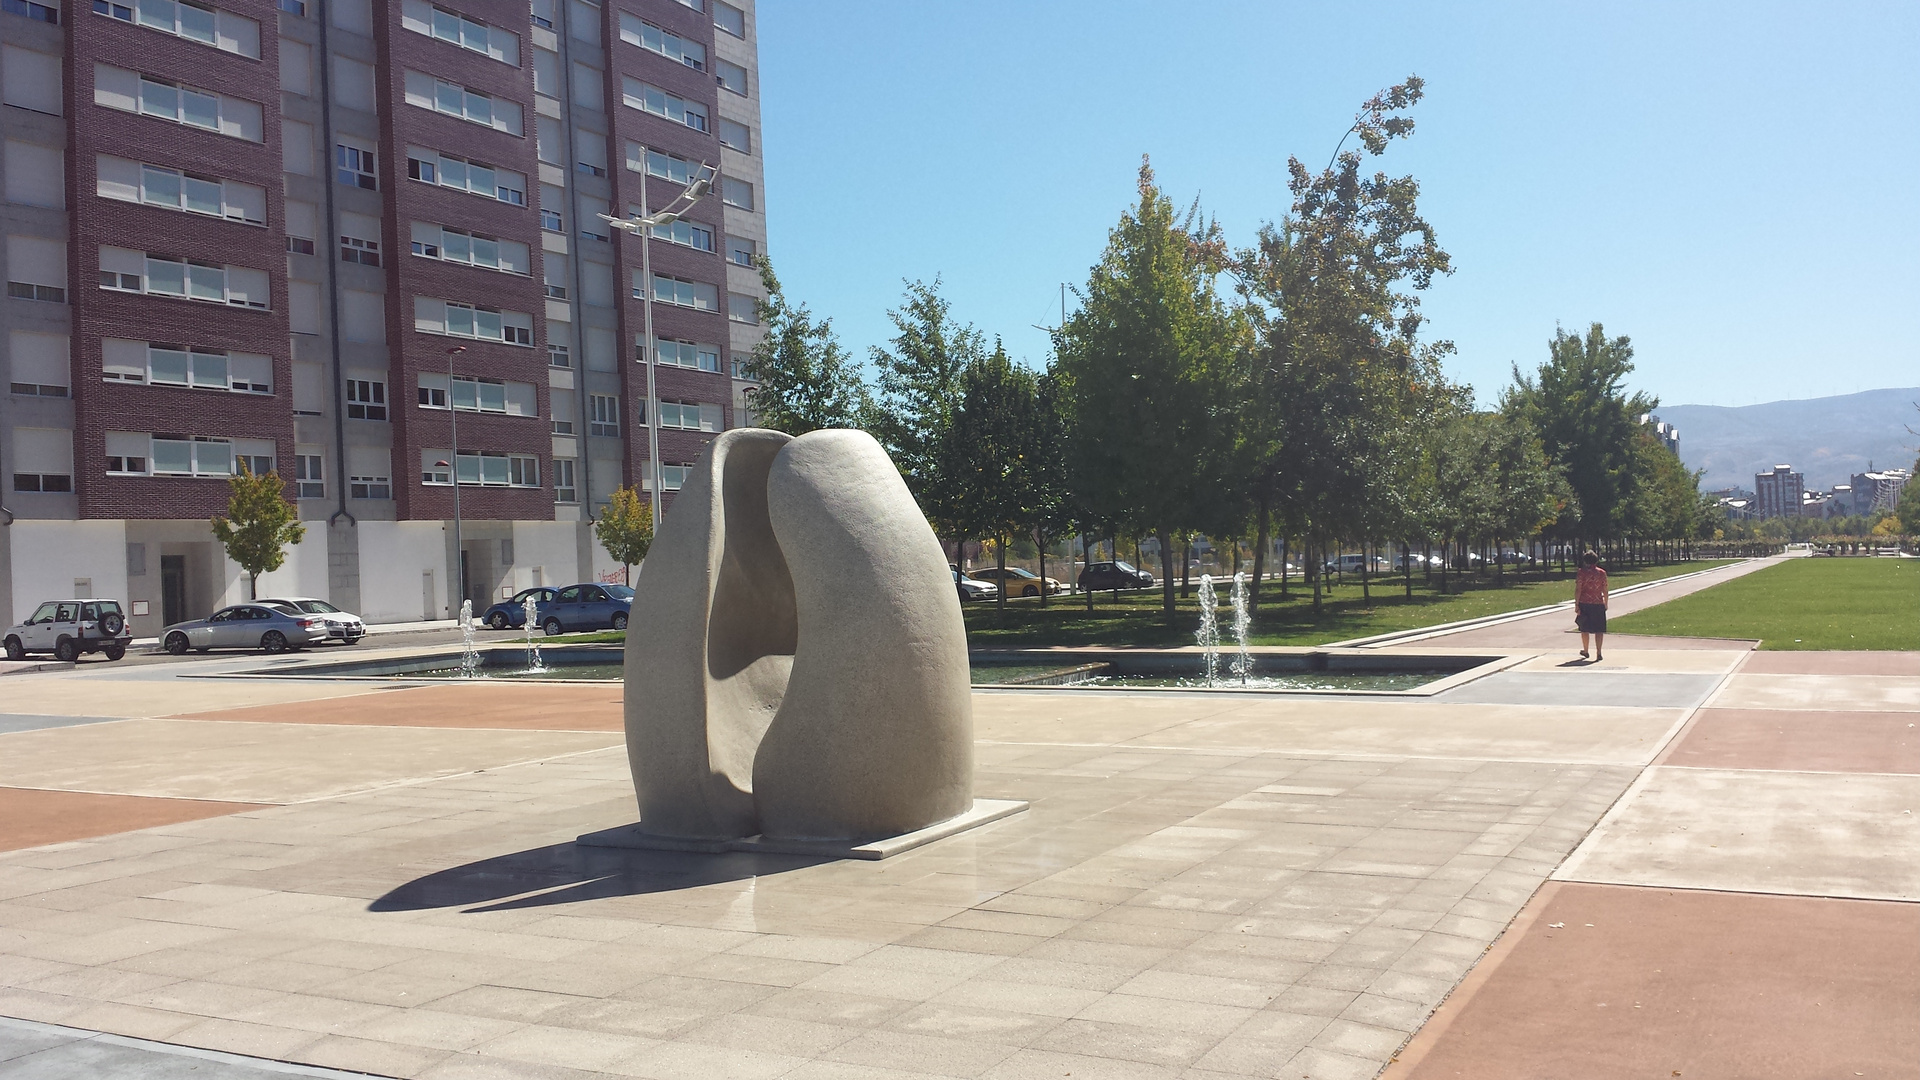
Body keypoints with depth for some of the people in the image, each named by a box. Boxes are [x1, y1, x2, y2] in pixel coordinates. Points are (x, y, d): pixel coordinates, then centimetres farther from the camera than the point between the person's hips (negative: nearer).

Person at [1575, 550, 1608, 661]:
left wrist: (1576, 605, -6)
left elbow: (1578, 590, -8)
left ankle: (1585, 651, 25)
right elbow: (1605, 590, 5)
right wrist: (1606, 604, 16)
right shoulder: (1602, 573, 3)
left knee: (1585, 629, 14)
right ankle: (1599, 653, -7)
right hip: (1598, 603, 1)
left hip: (1584, 603, -1)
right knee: (1599, 630, 1)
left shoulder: (1581, 573, -3)